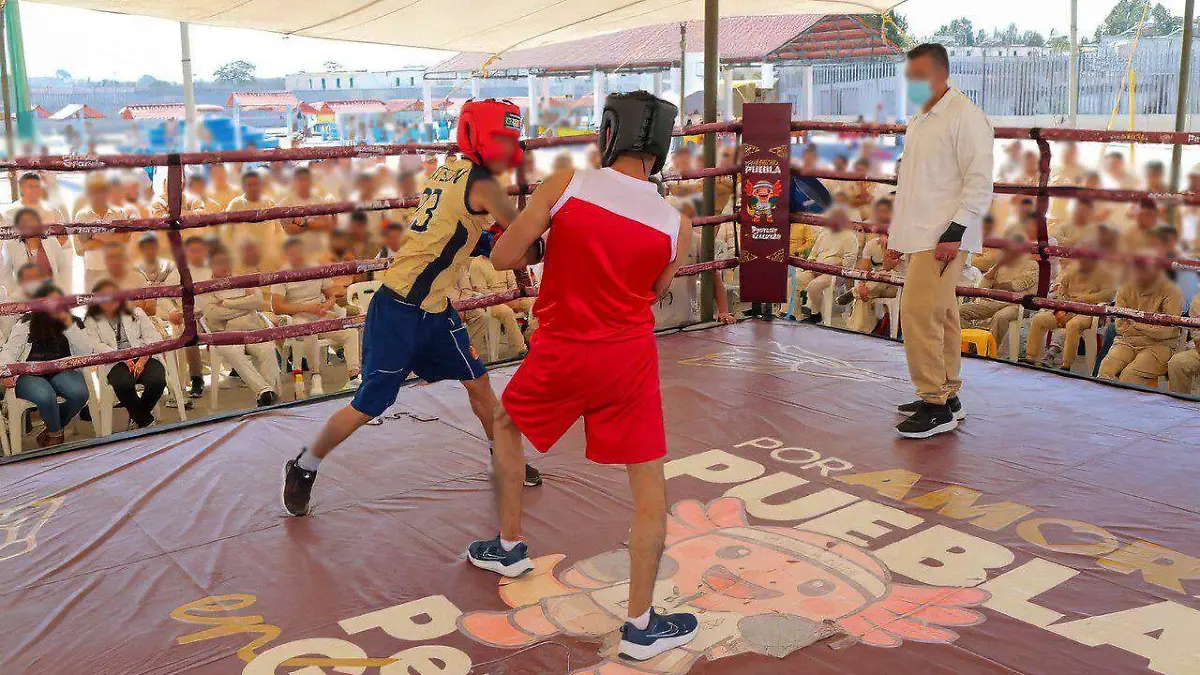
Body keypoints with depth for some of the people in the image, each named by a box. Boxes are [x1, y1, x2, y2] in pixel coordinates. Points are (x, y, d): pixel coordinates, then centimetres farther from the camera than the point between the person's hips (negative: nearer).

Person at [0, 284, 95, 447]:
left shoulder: (73, 323, 9)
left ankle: (54, 428, 0)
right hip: (30, 374, -2)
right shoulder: (26, 323, 4)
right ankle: (56, 434, -4)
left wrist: (69, 325, -11)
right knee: (45, 396, -35)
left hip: (62, 372, 2)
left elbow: (87, 352, -4)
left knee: (79, 393, -30)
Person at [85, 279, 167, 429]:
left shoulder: (136, 313, 21)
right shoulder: (91, 322, 16)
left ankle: (137, 416, 1)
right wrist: (124, 359, -18)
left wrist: (143, 360, -12)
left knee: (157, 380, -31)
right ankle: (145, 420, -11)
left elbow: (153, 337, 7)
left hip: (144, 359, 2)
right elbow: (97, 346, -2)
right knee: (123, 383, -37)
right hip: (116, 363, -2)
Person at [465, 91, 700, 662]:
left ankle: (509, 547, 40)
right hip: (628, 359, 0)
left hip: (559, 354, 1)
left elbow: (504, 258, -7)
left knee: (507, 424, 29)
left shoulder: (566, 186, -11)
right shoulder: (675, 223, -6)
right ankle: (640, 624, 11)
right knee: (649, 485, 8)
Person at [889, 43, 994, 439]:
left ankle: (936, 406, -7)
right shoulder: (919, 120, 20)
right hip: (922, 236, 9)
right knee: (939, 317, 13)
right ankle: (947, 397, 22)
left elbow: (979, 181, -15)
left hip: (944, 238, -9)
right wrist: (898, 235, 22)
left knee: (919, 314, -14)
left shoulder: (965, 116, -9)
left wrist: (954, 233, -21)